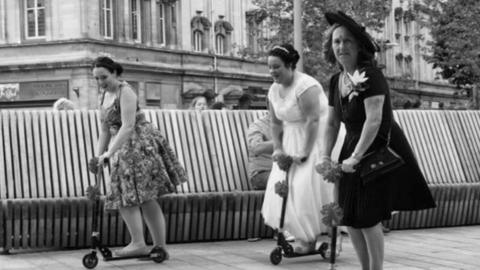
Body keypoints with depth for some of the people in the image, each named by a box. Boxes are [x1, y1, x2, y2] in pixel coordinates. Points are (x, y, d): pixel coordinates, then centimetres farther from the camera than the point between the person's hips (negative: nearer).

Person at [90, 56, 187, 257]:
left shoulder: (125, 92, -13)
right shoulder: (104, 96, 13)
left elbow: (128, 127, -22)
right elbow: (105, 130, 17)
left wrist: (109, 153, -26)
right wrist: (99, 156, 9)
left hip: (141, 145, -9)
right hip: (123, 148, 9)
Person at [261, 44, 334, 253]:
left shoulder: (305, 86, -21)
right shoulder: (274, 90, 4)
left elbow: (313, 120, -26)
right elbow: (276, 123, 10)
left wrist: (305, 152, -27)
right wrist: (277, 148, -3)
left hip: (317, 138, -8)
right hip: (292, 140, 8)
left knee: (309, 187, -11)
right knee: (285, 187, 2)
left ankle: (309, 239, -1)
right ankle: (302, 236, 9)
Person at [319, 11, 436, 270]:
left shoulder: (371, 75, -17)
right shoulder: (336, 81, 6)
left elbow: (374, 120, -25)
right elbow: (332, 123, 11)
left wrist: (356, 157, -27)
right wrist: (325, 157, -2)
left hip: (378, 151, -7)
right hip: (353, 150, 7)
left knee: (367, 218, -6)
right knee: (350, 218, 7)